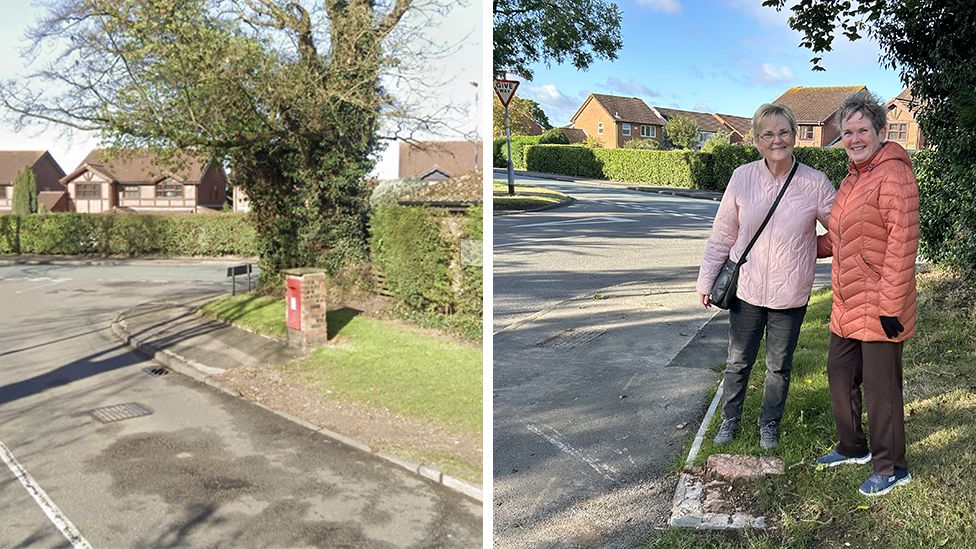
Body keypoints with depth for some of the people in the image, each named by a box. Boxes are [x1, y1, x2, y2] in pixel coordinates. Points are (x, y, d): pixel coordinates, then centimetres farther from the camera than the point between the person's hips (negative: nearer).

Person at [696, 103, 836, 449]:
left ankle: (769, 423, 36)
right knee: (738, 361, 13)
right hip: (746, 288, 1)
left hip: (790, 294, 0)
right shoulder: (742, 177, -6)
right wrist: (707, 279, 4)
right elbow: (723, 234, 2)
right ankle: (729, 420, 34)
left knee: (779, 366, 15)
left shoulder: (815, 184, -9)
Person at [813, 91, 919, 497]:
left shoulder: (894, 174, -15)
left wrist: (890, 306, -22)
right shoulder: (851, 180, 14)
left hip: (879, 309, -9)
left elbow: (902, 243, -21)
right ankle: (853, 447, 37)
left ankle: (891, 468, 19)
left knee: (880, 387, 2)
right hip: (847, 305, 9)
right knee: (840, 373, 18)